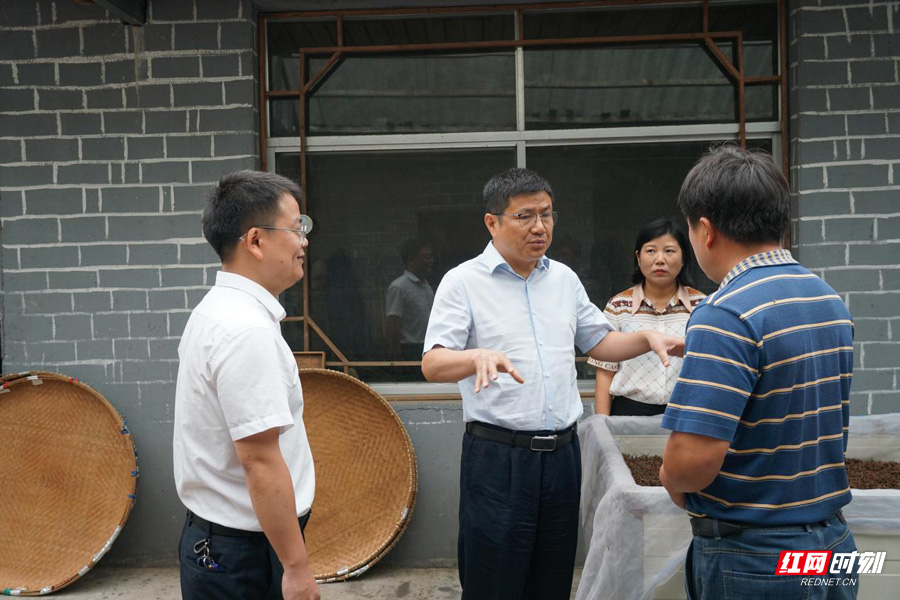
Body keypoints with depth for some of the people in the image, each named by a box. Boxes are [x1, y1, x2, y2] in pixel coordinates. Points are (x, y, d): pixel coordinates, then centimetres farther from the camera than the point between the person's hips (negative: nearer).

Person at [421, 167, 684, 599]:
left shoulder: (564, 279, 11)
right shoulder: (464, 281, -6)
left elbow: (598, 342, 21)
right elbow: (433, 365, -16)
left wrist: (647, 338, 3)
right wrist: (479, 357, -36)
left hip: (562, 453, 5)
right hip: (497, 456, -5)